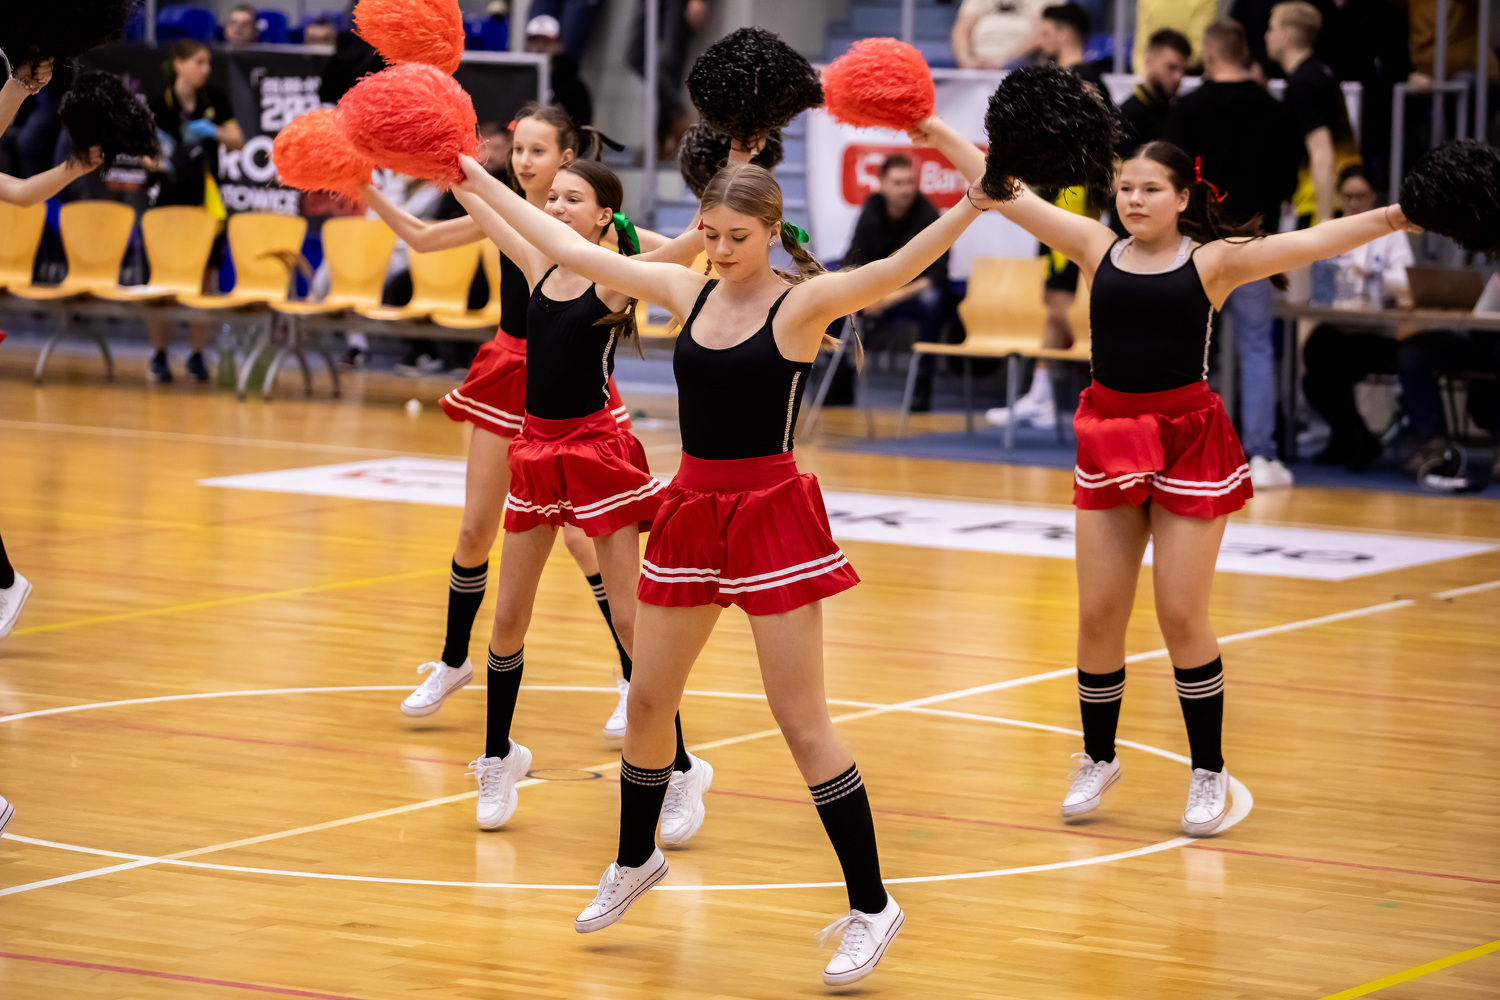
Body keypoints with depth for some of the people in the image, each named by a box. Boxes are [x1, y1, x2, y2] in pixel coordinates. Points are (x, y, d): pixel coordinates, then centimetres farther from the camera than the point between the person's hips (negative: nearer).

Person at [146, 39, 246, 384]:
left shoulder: (214, 101, 3)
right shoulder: (160, 104, -6)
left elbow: (238, 141, 3)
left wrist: (215, 132, -16)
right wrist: (160, 163, -24)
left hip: (207, 198, 3)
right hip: (171, 198, -3)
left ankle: (197, 356, 12)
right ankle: (158, 356, 11)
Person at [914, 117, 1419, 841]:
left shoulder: (1212, 261, -5)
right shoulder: (1097, 249, 4)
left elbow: (1305, 244, -15)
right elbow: (1010, 195, 3)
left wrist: (1392, 219, -26)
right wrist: (941, 137, -2)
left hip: (1188, 441, -3)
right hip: (1109, 439, 3)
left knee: (1182, 616, -1)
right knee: (1098, 615, 7)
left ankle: (1208, 772, 13)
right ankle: (1098, 760, 24)